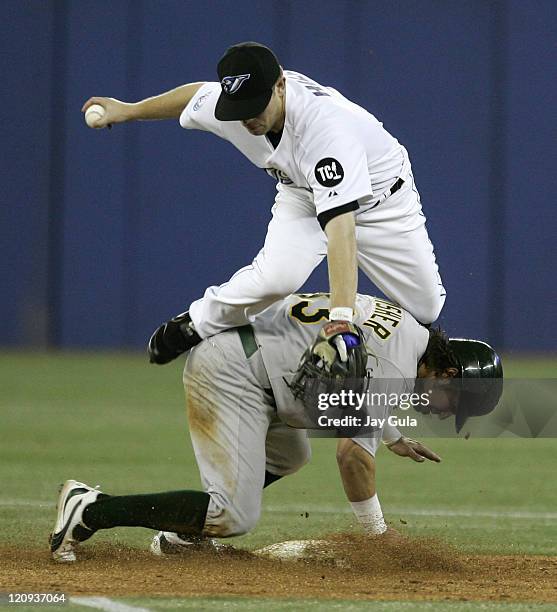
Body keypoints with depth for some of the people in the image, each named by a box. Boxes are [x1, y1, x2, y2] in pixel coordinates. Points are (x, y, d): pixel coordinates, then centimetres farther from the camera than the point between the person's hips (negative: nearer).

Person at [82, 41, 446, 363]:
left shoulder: (326, 127, -44)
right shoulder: (217, 101, -25)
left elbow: (340, 226, -53)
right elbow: (198, 94, 2)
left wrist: (340, 320, -62)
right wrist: (129, 110, 17)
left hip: (381, 199, -3)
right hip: (303, 195, 3)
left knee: (426, 308, -7)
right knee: (277, 275, -27)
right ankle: (198, 324, -1)